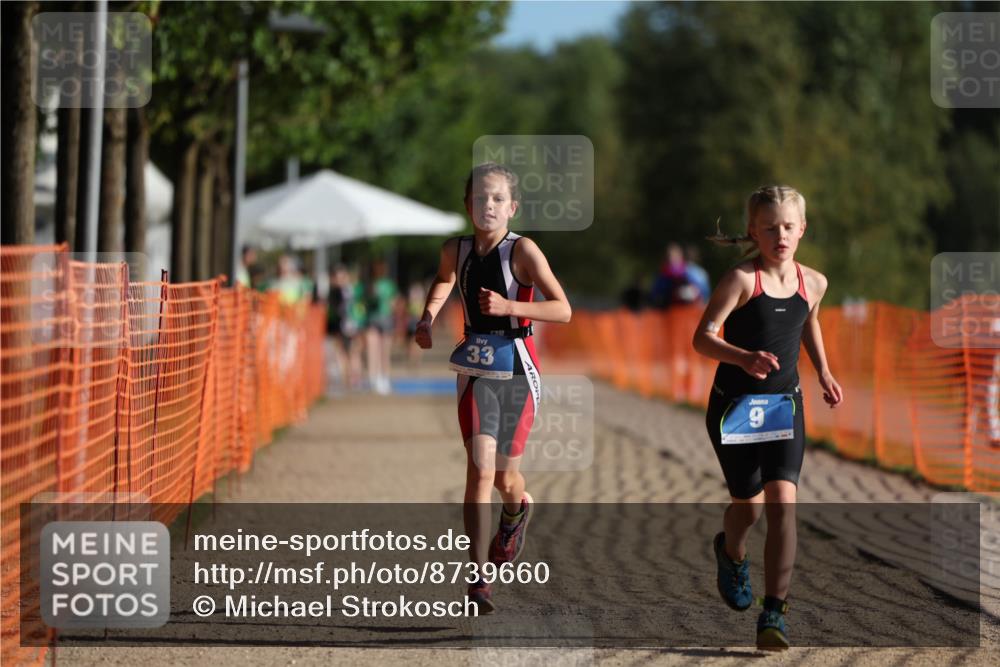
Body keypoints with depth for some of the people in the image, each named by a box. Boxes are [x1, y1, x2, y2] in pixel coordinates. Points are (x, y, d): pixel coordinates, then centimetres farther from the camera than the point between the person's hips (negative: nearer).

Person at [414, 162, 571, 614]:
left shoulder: (522, 250, -12)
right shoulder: (456, 250, 0)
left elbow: (563, 310, -17)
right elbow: (444, 279, 25)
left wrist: (509, 307, -28)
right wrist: (427, 318, 7)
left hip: (517, 372, -2)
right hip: (476, 370, 2)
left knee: (504, 477, 12)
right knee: (480, 468, -15)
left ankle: (517, 509, 51)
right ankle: (478, 577, -16)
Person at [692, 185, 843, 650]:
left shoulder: (812, 283, 2)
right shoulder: (742, 280, -14)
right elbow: (702, 337, -19)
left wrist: (823, 372, 17)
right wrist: (743, 357, -35)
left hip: (784, 405, 3)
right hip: (734, 405, -3)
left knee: (782, 501, -14)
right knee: (748, 503, 9)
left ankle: (774, 613, -13)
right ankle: (731, 553, 47)